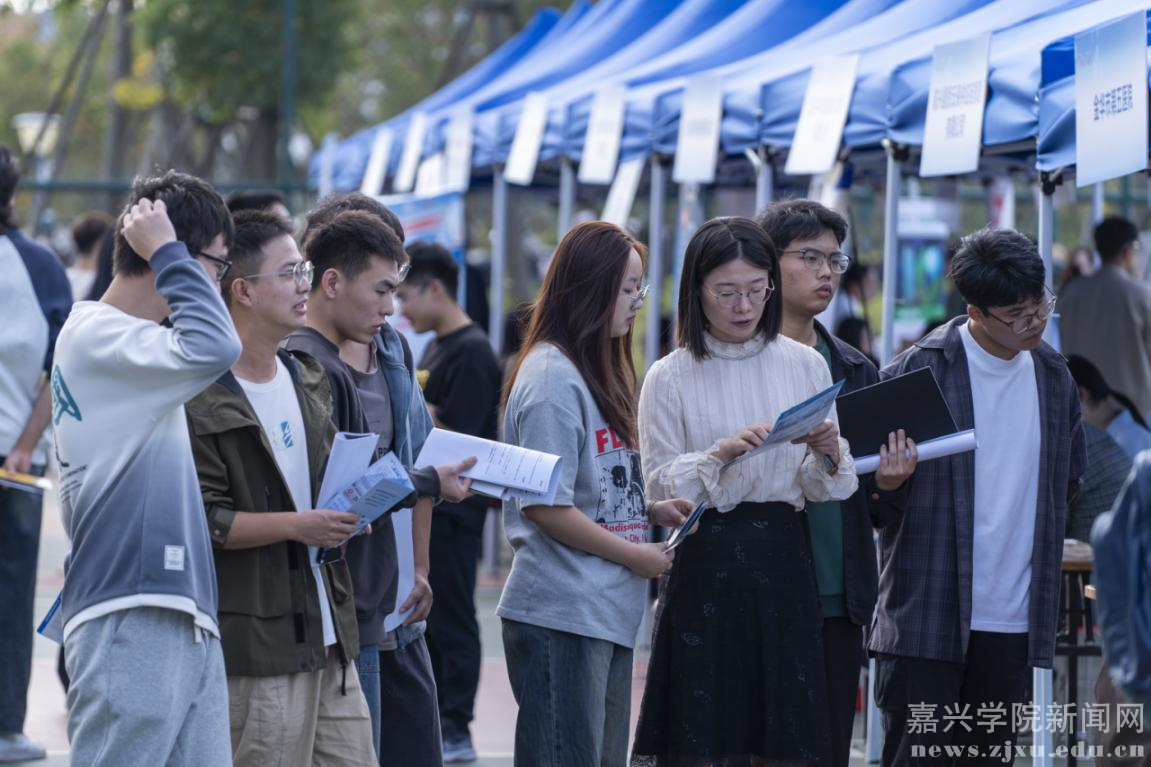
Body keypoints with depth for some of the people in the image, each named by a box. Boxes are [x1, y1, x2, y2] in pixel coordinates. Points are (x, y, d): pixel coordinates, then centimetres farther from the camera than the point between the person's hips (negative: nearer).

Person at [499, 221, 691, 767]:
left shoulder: (597, 371, 16)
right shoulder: (552, 378, -14)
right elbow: (545, 506, -18)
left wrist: (650, 509, 7)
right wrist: (634, 554, -12)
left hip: (607, 614, 10)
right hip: (561, 618, -10)